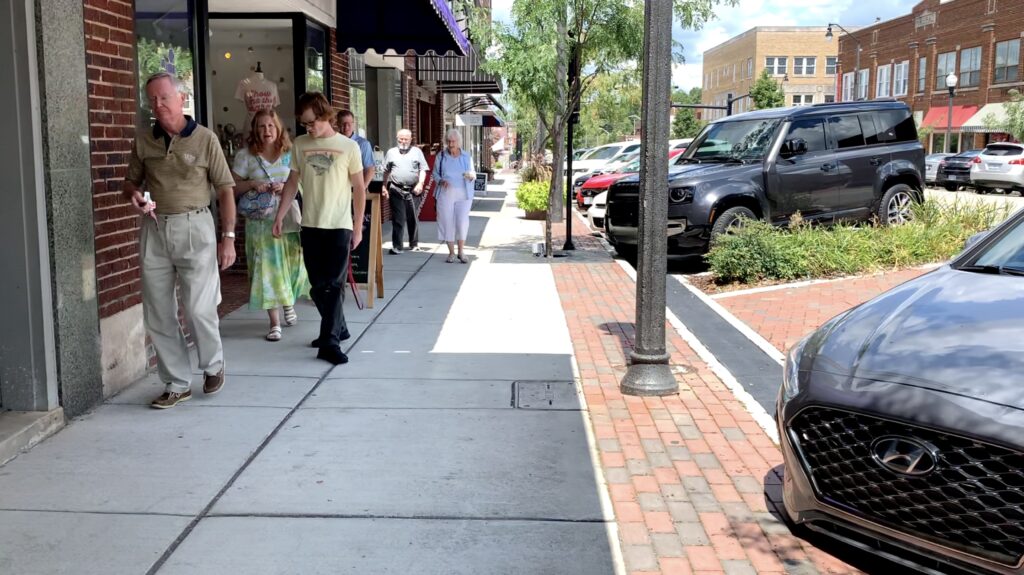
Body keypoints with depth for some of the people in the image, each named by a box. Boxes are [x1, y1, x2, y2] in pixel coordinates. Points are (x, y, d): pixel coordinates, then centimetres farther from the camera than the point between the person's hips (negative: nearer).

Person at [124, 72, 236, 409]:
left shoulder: (205, 139, -3)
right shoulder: (143, 141, 6)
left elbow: (225, 189, -2)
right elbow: (131, 181, 18)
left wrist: (228, 237, -6)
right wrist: (134, 196, -7)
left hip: (194, 227, -4)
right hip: (154, 230, 4)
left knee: (200, 308, -5)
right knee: (157, 314, 6)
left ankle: (213, 365, 24)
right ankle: (178, 384, 18)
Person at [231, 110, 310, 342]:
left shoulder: (290, 154, 6)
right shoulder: (245, 156, 3)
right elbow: (233, 187, 4)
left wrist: (286, 187, -11)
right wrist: (252, 184, -13)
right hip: (260, 221, -1)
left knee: (292, 265, 2)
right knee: (267, 268, -1)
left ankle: (288, 302, 34)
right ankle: (274, 322, 6)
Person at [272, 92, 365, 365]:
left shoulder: (348, 147, -3)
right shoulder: (300, 145, 6)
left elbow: (359, 189, 1)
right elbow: (292, 183, 11)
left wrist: (358, 227, -1)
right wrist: (279, 216, 3)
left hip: (339, 226, -4)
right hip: (310, 226, 4)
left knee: (333, 285, -5)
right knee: (317, 286, 9)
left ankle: (329, 342, -4)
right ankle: (338, 328, 26)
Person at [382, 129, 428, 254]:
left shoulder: (417, 152, 9)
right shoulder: (391, 152, 12)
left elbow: (423, 169, 3)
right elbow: (386, 171, 14)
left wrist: (420, 184, -12)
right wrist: (384, 187, 7)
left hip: (412, 190, 0)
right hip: (396, 189, 0)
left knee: (412, 219, 9)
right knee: (398, 219, -4)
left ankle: (414, 244, 24)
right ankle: (396, 246, -4)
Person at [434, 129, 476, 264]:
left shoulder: (466, 157, 8)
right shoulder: (441, 156, 6)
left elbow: (473, 175, 13)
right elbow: (435, 173, 11)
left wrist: (471, 176, -11)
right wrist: (441, 181, -10)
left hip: (463, 194, 0)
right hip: (445, 194, 0)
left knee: (462, 221, -12)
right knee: (447, 221, -1)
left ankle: (461, 251, 2)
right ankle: (451, 252, 11)